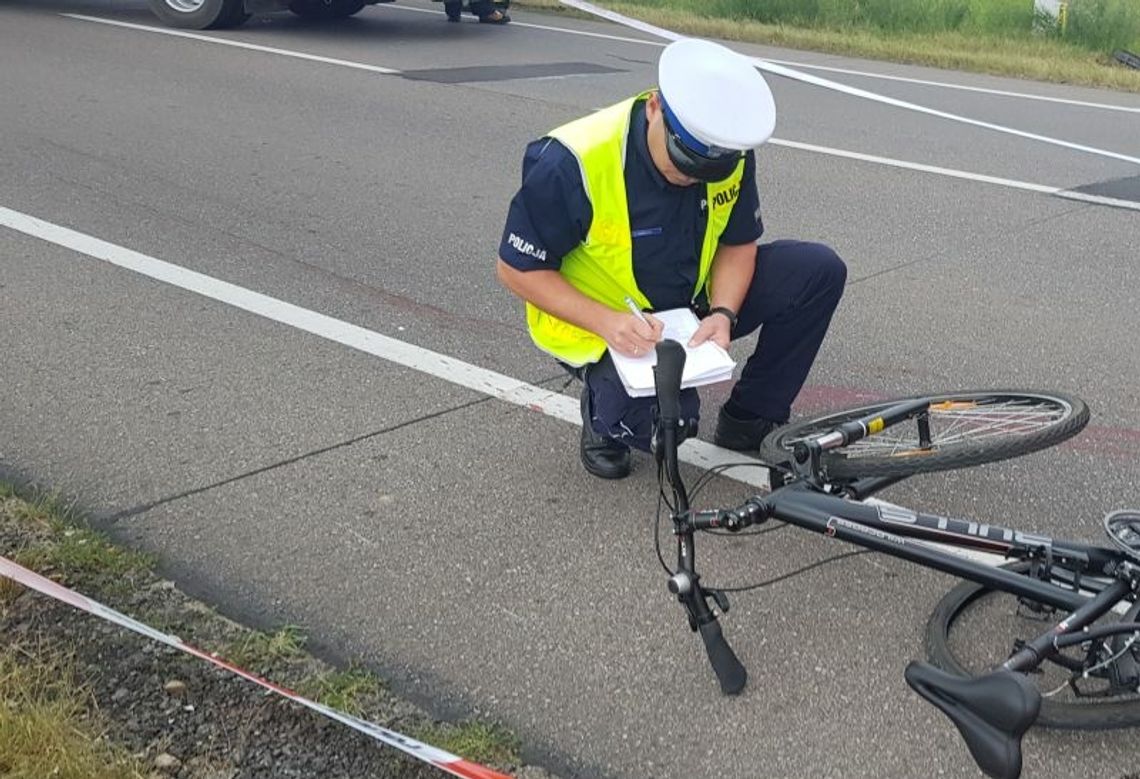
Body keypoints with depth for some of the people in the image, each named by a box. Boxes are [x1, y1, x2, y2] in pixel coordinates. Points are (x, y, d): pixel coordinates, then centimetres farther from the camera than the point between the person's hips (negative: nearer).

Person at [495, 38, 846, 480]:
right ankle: (607, 413, 5)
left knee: (819, 270, -11)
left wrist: (723, 313, -21)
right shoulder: (572, 162, -29)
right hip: (603, 324, -5)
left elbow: (738, 242, -1)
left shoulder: (730, 152, -14)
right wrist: (608, 322, -32)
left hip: (692, 305, 6)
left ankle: (750, 420, 5)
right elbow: (517, 269, -20)